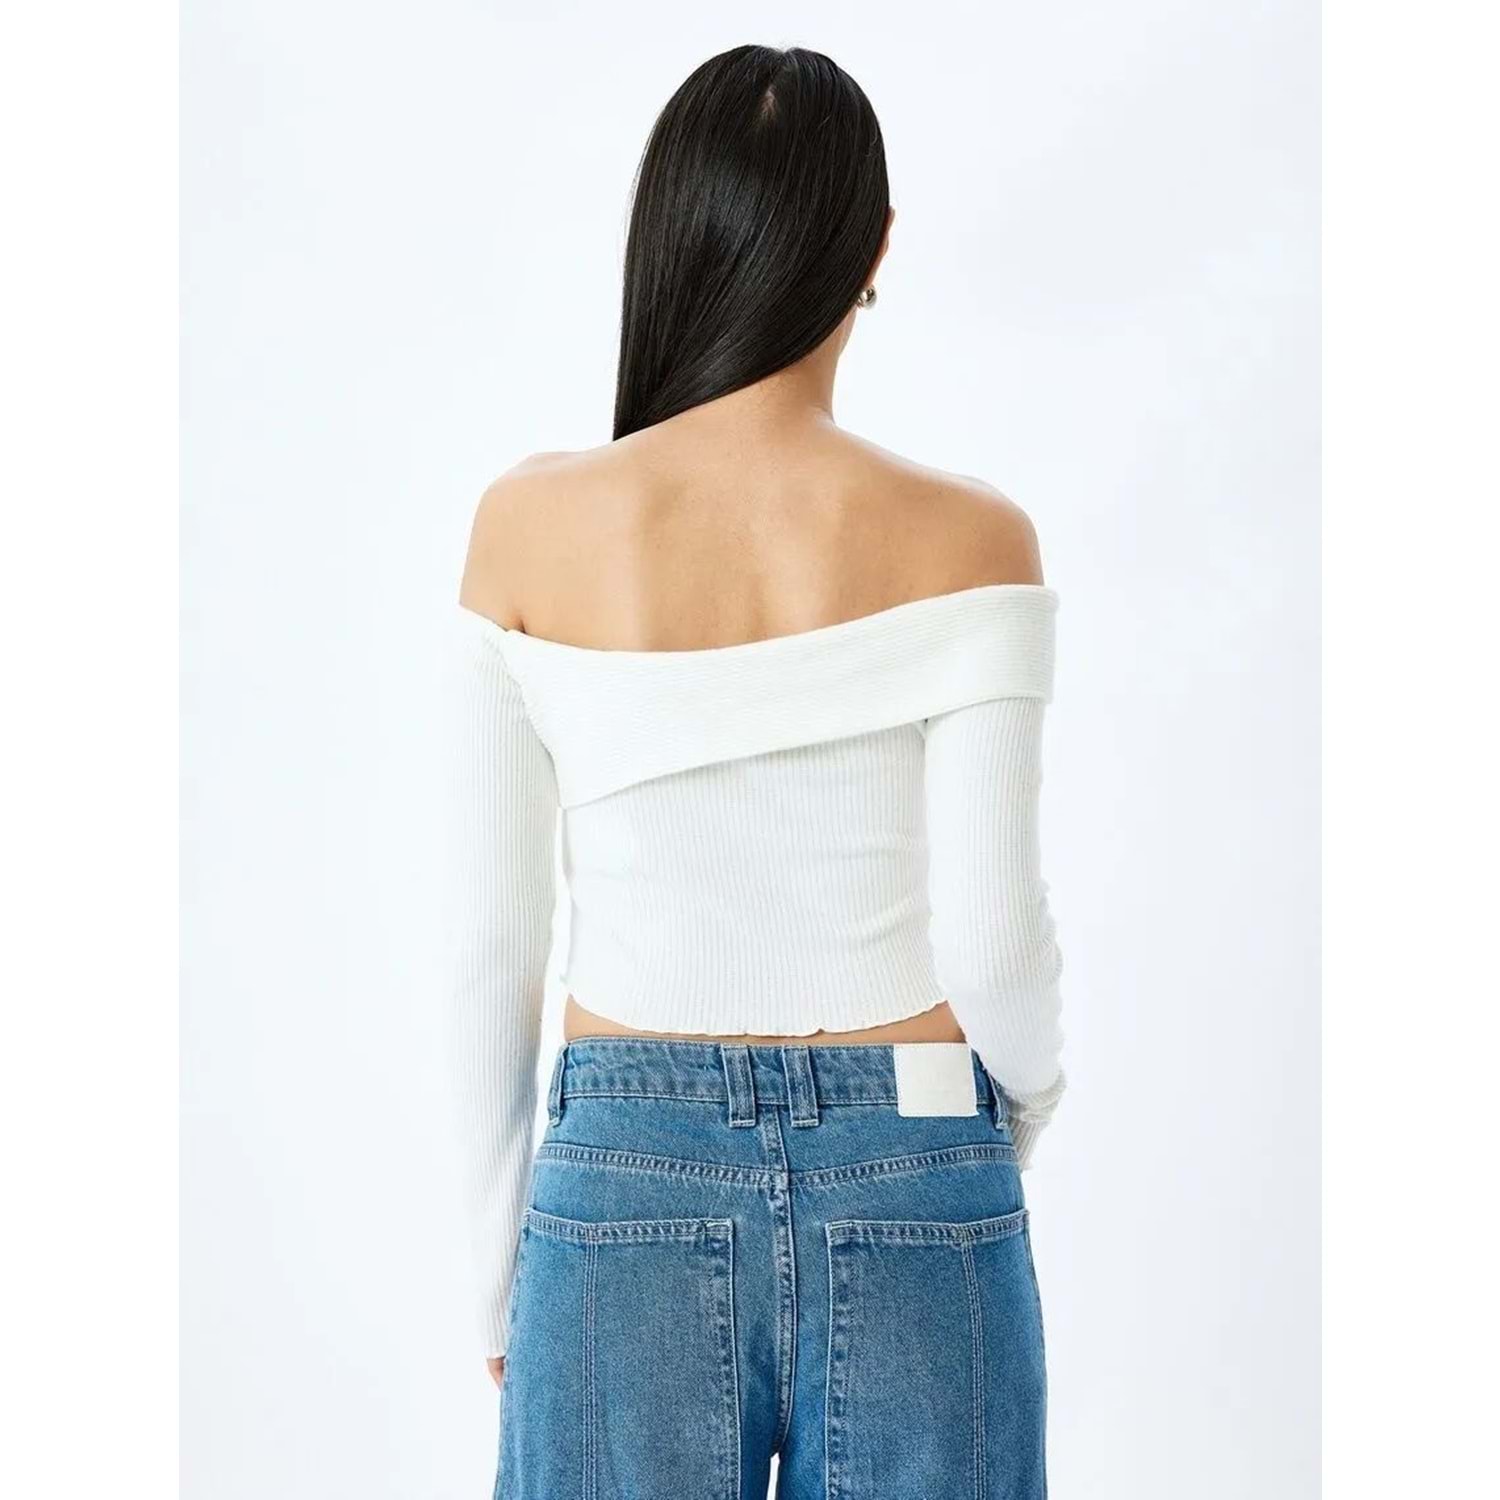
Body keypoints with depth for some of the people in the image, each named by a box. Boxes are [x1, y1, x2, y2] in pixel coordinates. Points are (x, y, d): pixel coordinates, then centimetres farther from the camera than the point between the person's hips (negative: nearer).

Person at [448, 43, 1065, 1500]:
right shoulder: (965, 539, -8)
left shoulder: (530, 527, -5)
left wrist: (499, 1277, 10)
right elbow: (992, 937, -10)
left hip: (626, 1189, 1)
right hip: (910, 1198, 0)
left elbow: (490, 948, -2)